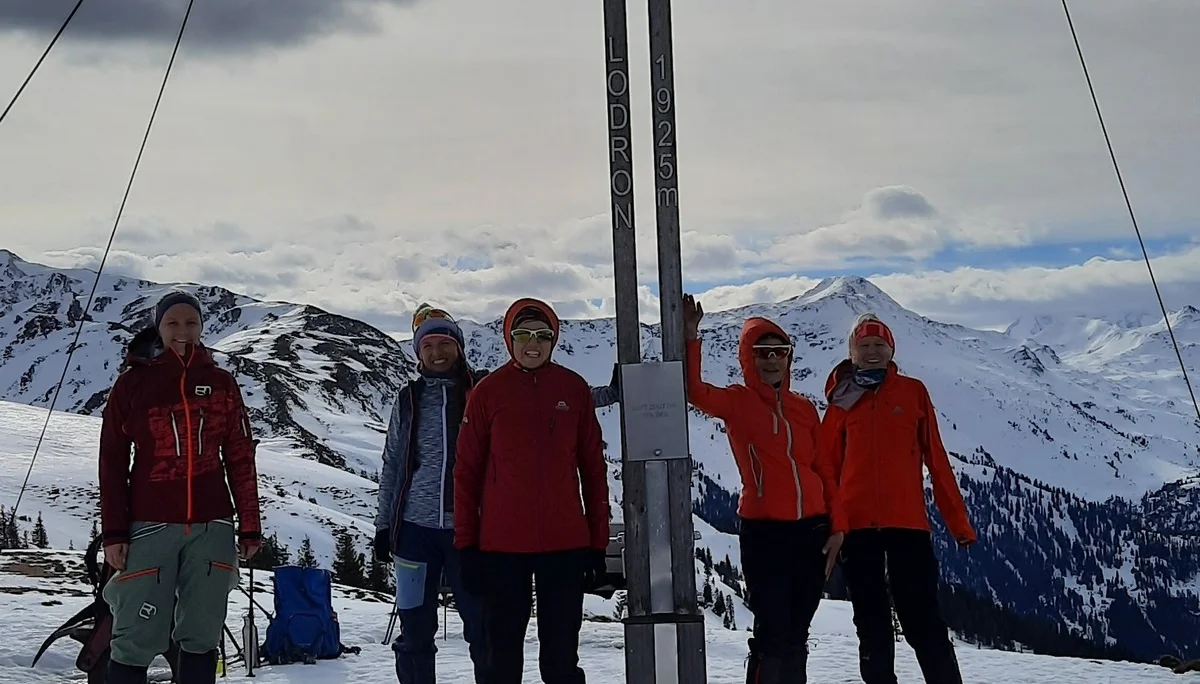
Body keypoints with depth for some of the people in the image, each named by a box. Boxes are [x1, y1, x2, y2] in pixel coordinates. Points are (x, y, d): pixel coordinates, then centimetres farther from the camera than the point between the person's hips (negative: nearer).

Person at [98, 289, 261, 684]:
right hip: (150, 527, -2)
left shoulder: (221, 383, 9)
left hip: (212, 527, 2)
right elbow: (113, 461, 2)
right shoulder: (133, 382, 3)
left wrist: (250, 528, 7)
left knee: (201, 636, 6)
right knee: (138, 639, -5)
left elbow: (241, 459, 10)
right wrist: (114, 532, -3)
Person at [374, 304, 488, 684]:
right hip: (416, 527, 2)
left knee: (483, 628, 0)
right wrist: (384, 524, 10)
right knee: (415, 632, 7)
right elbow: (392, 465, 14)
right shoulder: (409, 400, 10)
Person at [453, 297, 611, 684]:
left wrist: (598, 542, 5)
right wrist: (466, 543, 0)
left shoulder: (574, 389, 4)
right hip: (501, 544, -1)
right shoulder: (488, 391, 0)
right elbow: (467, 471, 3)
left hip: (565, 542, 1)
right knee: (503, 652, 9)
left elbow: (593, 468, 7)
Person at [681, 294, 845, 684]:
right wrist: (690, 341, -32)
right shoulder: (737, 402, -2)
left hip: (812, 530, 5)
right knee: (772, 636, -6)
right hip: (764, 531, -5)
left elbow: (825, 471, 11)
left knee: (796, 636, 13)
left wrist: (837, 526, 4)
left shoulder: (804, 409, 10)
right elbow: (694, 391, -22)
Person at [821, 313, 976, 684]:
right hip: (857, 525, 1)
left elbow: (936, 459, 5)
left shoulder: (912, 391, 6)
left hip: (908, 521, -1)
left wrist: (958, 521, 2)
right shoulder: (843, 400, 8)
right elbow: (827, 464, 7)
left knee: (923, 621, 0)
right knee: (871, 624, 9)